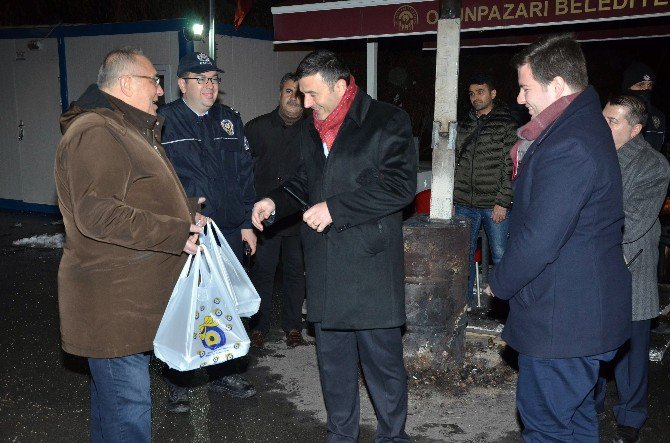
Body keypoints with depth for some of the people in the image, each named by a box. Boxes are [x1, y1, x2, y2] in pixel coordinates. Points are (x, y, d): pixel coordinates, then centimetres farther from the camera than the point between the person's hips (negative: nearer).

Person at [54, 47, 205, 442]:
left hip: (135, 296, 11)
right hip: (113, 302, -11)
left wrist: (185, 212, 11)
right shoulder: (94, 132, -16)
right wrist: (177, 233, -24)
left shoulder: (133, 130, 20)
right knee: (128, 410, -4)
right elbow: (96, 215, -27)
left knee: (114, 397, 22)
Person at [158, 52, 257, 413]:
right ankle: (177, 382, 24)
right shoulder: (164, 122, -4)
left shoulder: (230, 120, 11)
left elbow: (245, 174, 12)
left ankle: (223, 373, 32)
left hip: (229, 233, 5)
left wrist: (247, 223, 7)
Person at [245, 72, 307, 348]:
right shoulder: (256, 128, 4)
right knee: (262, 271, 6)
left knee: (295, 271, 9)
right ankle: (259, 327, 19)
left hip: (299, 218, 0)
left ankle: (293, 327, 23)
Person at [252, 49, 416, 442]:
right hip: (325, 266, 6)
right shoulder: (310, 131, 15)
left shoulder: (388, 122, -6)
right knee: (333, 359, 15)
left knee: (383, 359, 3)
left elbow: (401, 185, -15)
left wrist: (335, 208, -17)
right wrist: (275, 202, 5)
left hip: (372, 264, -6)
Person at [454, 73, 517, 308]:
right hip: (465, 205, 5)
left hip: (495, 205, -5)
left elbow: (511, 168, -7)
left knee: (500, 256, 1)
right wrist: (452, 199, 12)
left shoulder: (507, 124, -3)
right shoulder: (464, 125, 13)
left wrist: (502, 202, -13)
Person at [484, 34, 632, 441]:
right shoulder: (584, 123, 10)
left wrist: (500, 284, -9)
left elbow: (539, 239, -24)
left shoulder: (568, 148, -25)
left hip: (561, 319, -10)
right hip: (586, 311, 11)